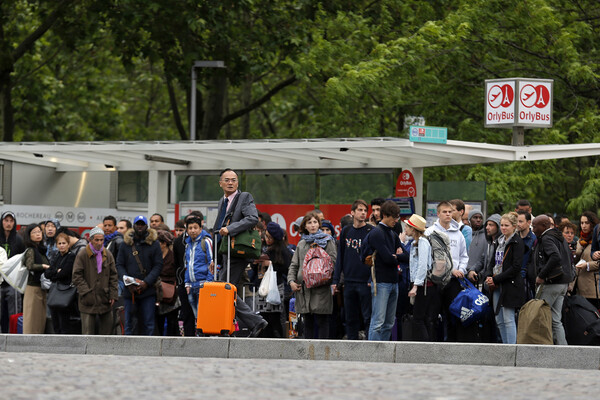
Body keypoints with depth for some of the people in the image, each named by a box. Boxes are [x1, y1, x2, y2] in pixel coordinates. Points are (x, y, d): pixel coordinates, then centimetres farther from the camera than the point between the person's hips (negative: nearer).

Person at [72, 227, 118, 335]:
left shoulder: (108, 255, 8)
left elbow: (113, 276, 12)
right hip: (88, 301, -4)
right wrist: (87, 292, -14)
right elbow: (76, 276, -6)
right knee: (88, 331, -3)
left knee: (107, 329, 8)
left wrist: (113, 295, 3)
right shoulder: (82, 256, -5)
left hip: (105, 300, 4)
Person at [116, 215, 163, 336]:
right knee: (128, 322, 3)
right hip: (130, 290, 1)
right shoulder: (126, 243, 9)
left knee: (148, 324, 0)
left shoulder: (153, 243, 4)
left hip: (148, 290, -1)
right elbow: (119, 265, 7)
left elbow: (158, 265, 0)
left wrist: (146, 282, -13)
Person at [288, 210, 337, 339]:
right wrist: (291, 281, 2)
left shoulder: (327, 241, 4)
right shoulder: (301, 244, 19)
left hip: (321, 288, -5)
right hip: (303, 287, 5)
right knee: (307, 322, 9)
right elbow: (294, 265, 17)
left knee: (322, 320, -6)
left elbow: (332, 261, -3)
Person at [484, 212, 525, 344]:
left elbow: (516, 267, -15)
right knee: (499, 320, 9)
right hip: (497, 286, 8)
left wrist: (496, 279, -15)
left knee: (508, 319, -9)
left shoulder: (517, 242, -9)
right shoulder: (499, 241, 15)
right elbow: (493, 262, 22)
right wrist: (489, 278, 2)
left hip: (510, 285, -8)